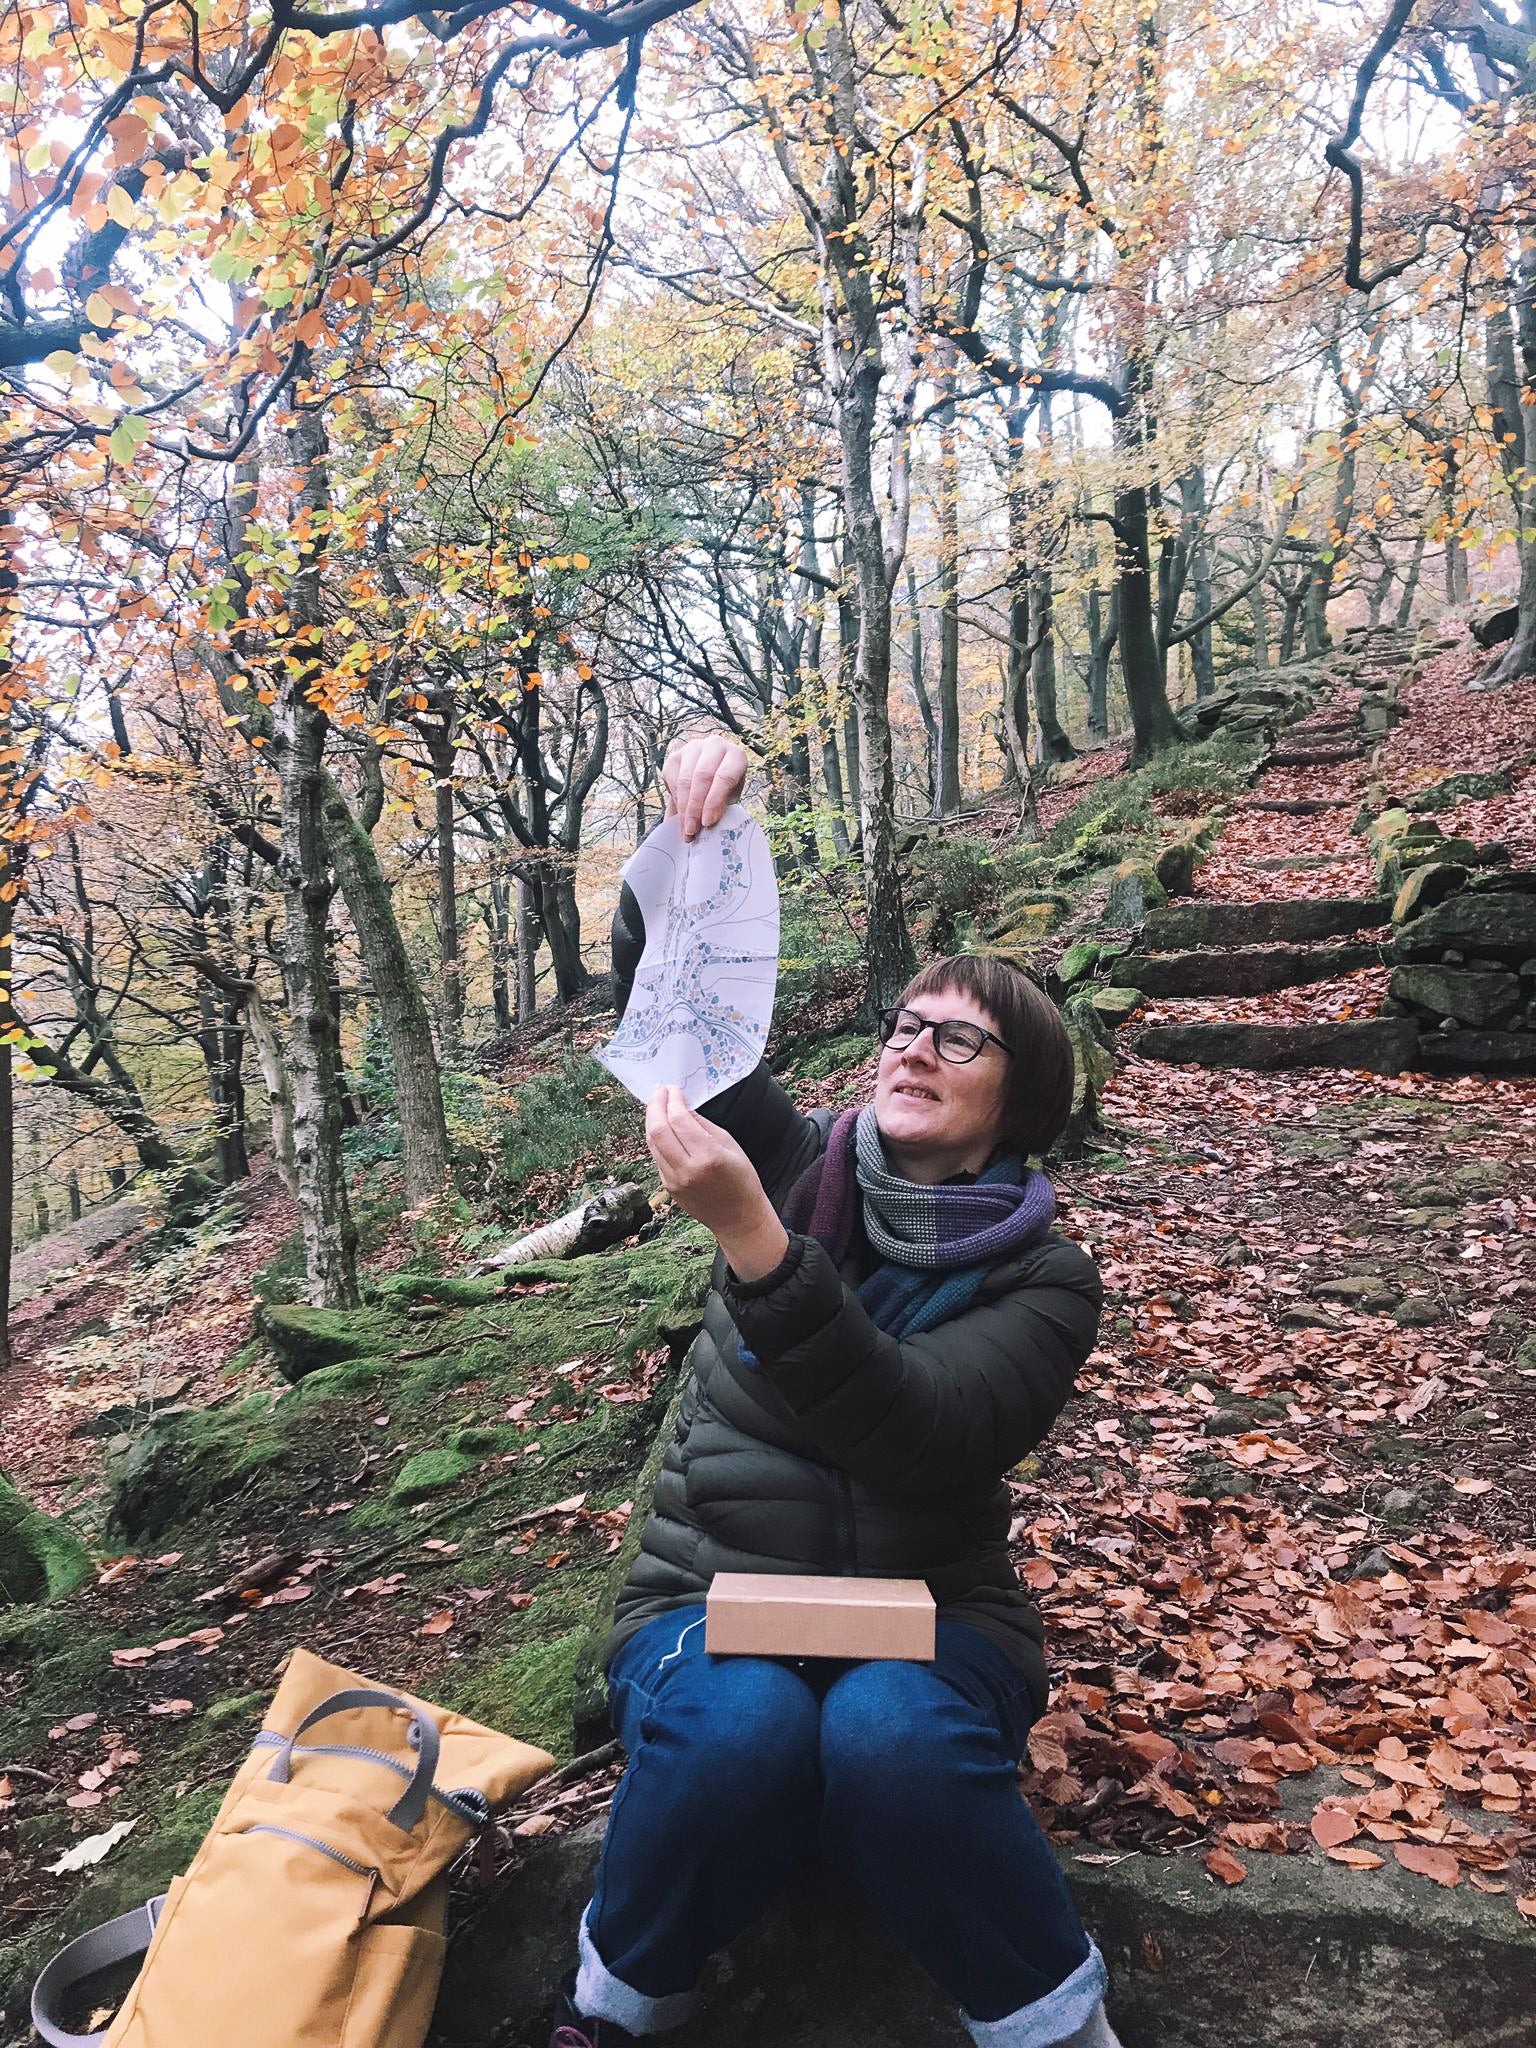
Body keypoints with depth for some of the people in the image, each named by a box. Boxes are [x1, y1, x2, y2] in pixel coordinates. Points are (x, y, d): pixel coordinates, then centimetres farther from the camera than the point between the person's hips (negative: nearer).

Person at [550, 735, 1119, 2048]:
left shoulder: (1041, 1278, -7)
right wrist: (694, 843, -21)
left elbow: (919, 1439, -25)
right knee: (738, 1729, -33)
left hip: (928, 1613, -1)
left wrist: (751, 1241, -35)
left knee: (892, 1736, -36)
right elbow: (668, 993, -2)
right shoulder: (801, 1166, 1)